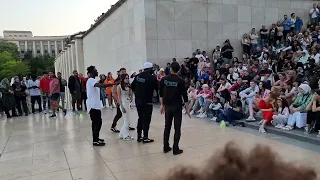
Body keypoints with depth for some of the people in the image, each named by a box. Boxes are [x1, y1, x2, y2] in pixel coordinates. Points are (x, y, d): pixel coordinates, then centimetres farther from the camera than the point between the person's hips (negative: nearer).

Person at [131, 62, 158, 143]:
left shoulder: (138, 76, 4)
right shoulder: (152, 78, -14)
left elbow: (132, 86, 10)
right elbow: (157, 88, -7)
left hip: (138, 101, 7)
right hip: (147, 102, -6)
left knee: (140, 118, 17)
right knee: (146, 119, 2)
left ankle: (139, 136, 22)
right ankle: (145, 138, 7)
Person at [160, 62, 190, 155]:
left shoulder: (164, 79, -1)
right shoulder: (180, 81, -9)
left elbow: (161, 94, 5)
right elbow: (184, 95, -8)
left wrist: (162, 105, 15)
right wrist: (187, 109, 0)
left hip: (167, 106, 4)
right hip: (177, 106, -3)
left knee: (167, 127, 13)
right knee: (177, 128, 3)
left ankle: (166, 147, 20)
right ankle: (176, 149, 5)